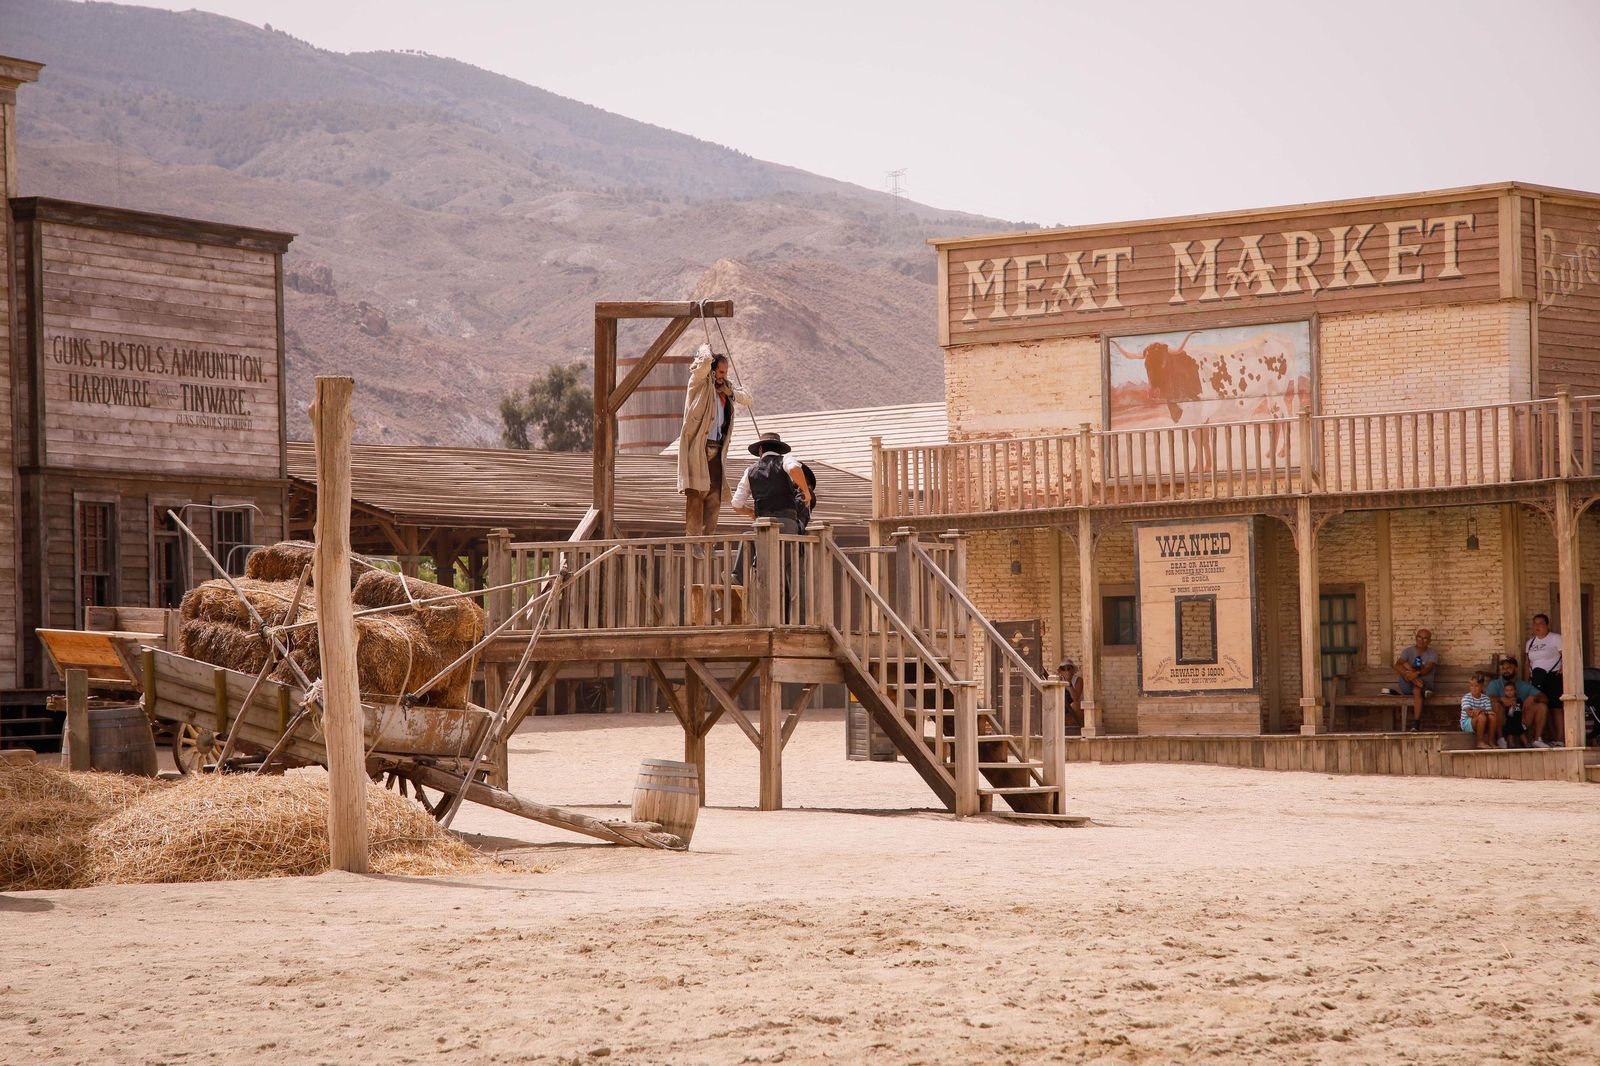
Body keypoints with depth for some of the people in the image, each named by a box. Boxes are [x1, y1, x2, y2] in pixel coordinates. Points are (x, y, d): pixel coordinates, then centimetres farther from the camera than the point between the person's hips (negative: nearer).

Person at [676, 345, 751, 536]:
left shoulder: (724, 389, 18)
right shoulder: (699, 383, -2)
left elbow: (746, 398, 23)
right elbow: (705, 361, -19)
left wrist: (728, 390, 7)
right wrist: (705, 350, 3)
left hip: (716, 452, 7)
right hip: (698, 448, -7)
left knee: (715, 497, 6)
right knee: (696, 495, -12)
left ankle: (708, 538, 10)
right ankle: (693, 537, -14)